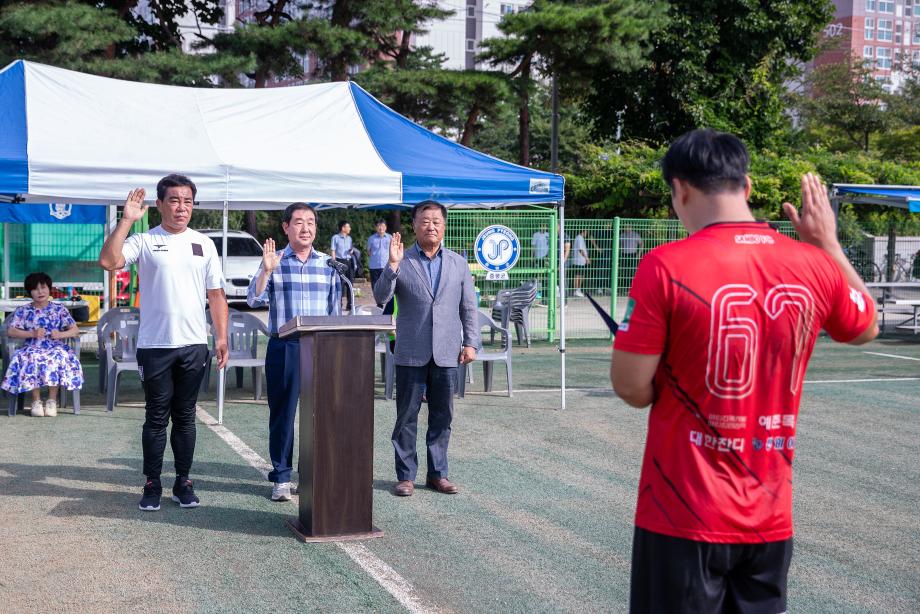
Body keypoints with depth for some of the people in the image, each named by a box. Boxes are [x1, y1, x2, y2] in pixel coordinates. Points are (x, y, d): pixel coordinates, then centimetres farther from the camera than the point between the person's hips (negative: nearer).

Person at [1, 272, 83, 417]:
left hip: (56, 347, 0)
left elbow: (75, 330, 4)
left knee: (57, 358, -36)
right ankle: (36, 401, -26)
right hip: (33, 348, 0)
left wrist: (60, 334, -17)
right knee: (31, 358, -36)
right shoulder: (23, 311, 10)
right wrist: (32, 333, -15)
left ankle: (52, 400, -27)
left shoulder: (59, 309, 10)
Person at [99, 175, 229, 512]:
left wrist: (222, 337, 3)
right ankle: (152, 485, 13)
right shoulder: (144, 241, -1)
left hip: (193, 345, 2)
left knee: (185, 417, 10)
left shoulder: (203, 244, 9)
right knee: (156, 418, 4)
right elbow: (108, 261, -19)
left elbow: (216, 295, 10)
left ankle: (183, 482, 18)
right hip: (154, 345, -2)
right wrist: (126, 220, -19)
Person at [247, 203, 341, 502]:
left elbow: (335, 309, 14)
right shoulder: (274, 262, 4)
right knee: (282, 414, 4)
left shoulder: (328, 265, 10)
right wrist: (266, 271, -19)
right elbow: (254, 300, -5)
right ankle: (281, 477, 13)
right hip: (284, 347, -1)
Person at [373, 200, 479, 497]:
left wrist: (470, 342, 4)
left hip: (446, 353, 2)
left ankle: (437, 473, 17)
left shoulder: (458, 264, 10)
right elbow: (380, 297, -9)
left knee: (442, 417, 7)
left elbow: (469, 307, 11)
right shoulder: (402, 262, 2)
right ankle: (406, 475, 11)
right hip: (411, 353, -2)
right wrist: (392, 266, -20)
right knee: (407, 416, 3)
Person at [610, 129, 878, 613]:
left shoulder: (665, 266, -16)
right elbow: (866, 329, 19)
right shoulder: (814, 265, -2)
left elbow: (632, 389, -14)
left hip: (684, 518, -4)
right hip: (771, 519, 4)